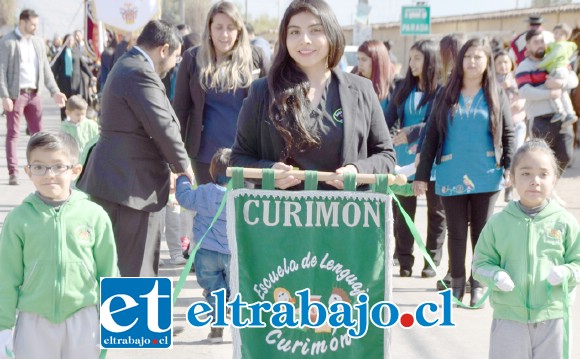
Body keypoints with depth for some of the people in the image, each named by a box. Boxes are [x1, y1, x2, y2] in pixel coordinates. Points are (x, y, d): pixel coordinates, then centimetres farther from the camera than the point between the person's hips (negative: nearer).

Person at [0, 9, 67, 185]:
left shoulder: (38, 42, 11)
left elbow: (45, 69, 15)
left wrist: (55, 91, 6)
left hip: (34, 93, 6)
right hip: (16, 94, -5)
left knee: (38, 133, 8)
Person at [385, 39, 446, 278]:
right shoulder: (403, 88, 7)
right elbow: (390, 117, 1)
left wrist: (413, 131, -25)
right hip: (404, 159, 4)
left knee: (435, 210, 9)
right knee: (403, 210, 8)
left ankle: (432, 261, 17)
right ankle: (404, 261, 15)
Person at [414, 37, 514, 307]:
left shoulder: (496, 98, 4)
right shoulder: (446, 96, 5)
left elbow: (508, 135, 3)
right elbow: (432, 136, 4)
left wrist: (510, 167, -12)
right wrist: (422, 174, 0)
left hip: (486, 177, 0)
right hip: (451, 177, 1)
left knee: (481, 231, 8)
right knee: (456, 232, 7)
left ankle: (478, 283, 18)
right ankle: (457, 283, 19)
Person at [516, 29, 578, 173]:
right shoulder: (524, 67, -2)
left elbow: (573, 79, 3)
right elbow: (525, 92, -17)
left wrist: (561, 83, -18)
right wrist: (550, 93, -19)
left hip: (562, 117, 5)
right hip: (541, 119, -5)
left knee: (565, 156, 6)